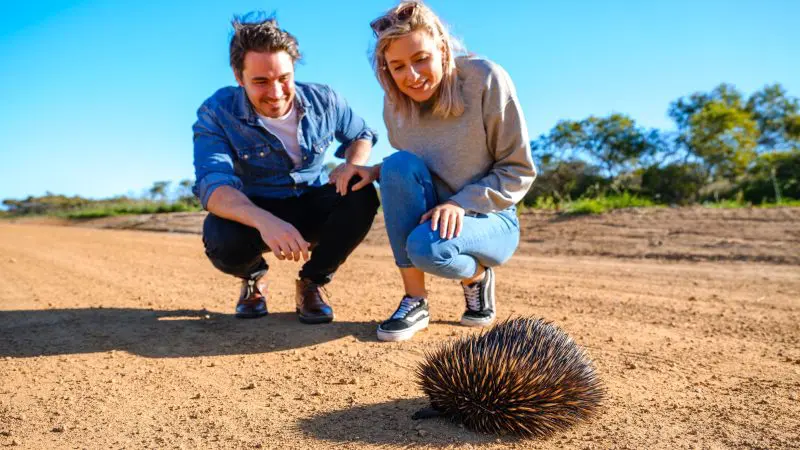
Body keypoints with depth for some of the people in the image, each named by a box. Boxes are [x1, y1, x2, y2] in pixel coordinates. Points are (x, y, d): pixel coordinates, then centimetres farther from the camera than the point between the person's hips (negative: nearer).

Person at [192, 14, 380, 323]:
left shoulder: (323, 101, -9)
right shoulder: (216, 114, -17)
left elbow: (361, 135, 9)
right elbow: (212, 184, -32)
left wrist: (353, 163, -18)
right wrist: (264, 220, -53)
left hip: (314, 210, 2)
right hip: (254, 214, -1)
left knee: (361, 196, -27)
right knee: (220, 237, -35)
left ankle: (313, 281, -2)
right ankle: (253, 277, 6)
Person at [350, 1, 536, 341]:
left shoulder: (486, 80, -18)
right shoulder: (395, 101, -5)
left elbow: (520, 171, -13)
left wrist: (461, 203, -26)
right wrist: (375, 171, -12)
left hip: (486, 218, -4)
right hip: (431, 213, 4)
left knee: (426, 247, -35)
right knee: (399, 164, -27)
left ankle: (477, 276, 2)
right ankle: (415, 301, -18)